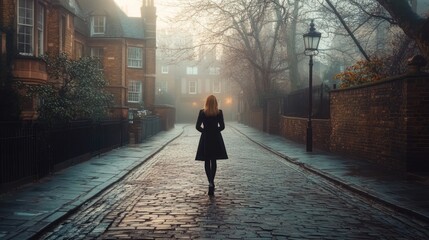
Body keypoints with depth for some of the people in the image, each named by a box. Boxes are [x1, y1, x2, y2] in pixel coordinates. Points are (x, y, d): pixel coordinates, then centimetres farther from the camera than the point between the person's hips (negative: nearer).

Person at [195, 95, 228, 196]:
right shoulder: (219, 113, -5)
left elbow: (198, 126, -4)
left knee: (207, 162, 8)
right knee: (213, 161, 10)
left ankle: (211, 182, -4)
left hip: (205, 139, 0)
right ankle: (211, 182, 1)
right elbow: (222, 126, -3)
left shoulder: (202, 112, -5)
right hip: (216, 139, 0)